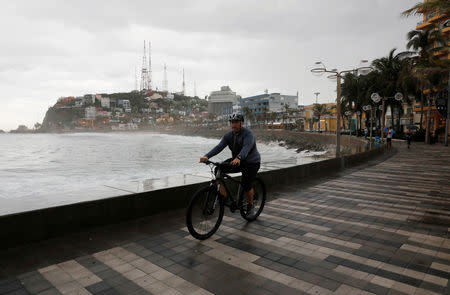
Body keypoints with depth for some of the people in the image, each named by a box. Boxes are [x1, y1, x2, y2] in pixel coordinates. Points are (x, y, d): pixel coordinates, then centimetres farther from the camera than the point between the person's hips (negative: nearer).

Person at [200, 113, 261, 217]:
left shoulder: (248, 134, -21)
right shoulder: (228, 135, -4)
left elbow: (246, 147, -40)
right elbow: (219, 146, -16)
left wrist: (238, 158, -60)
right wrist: (207, 156, -33)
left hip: (252, 163, -6)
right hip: (236, 161, 6)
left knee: (246, 185, -21)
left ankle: (250, 205, 8)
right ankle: (223, 195, -8)